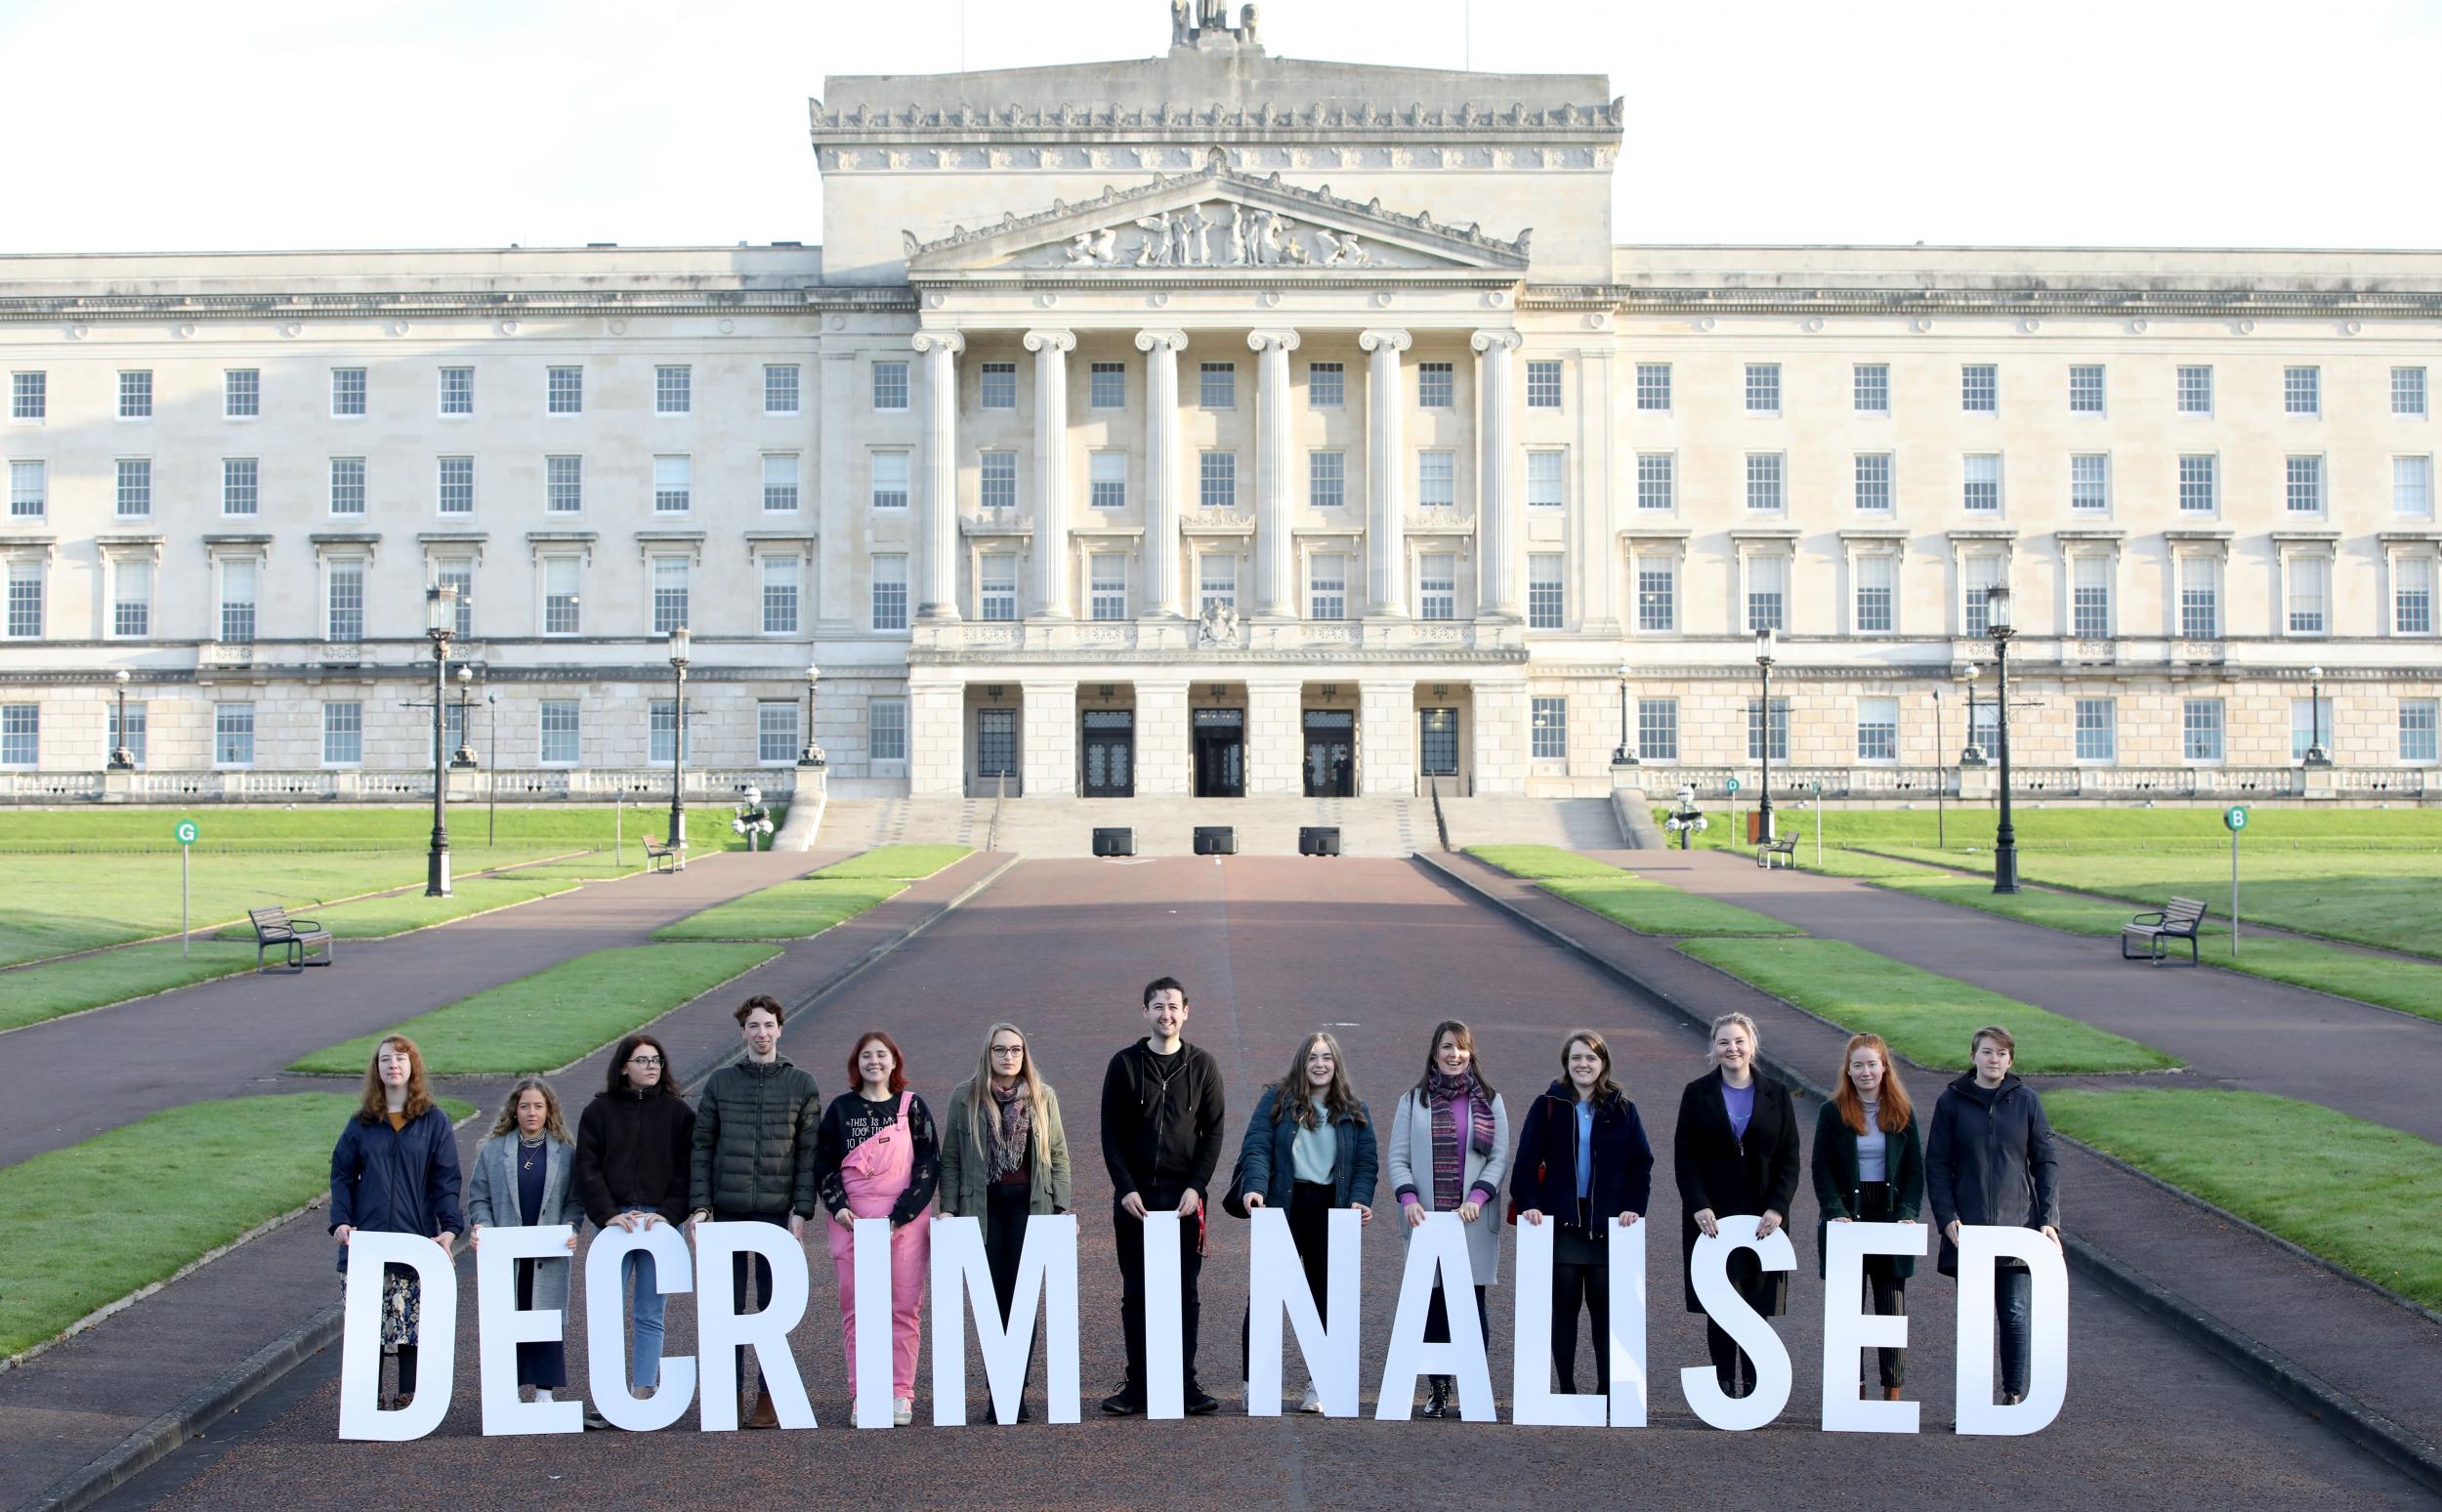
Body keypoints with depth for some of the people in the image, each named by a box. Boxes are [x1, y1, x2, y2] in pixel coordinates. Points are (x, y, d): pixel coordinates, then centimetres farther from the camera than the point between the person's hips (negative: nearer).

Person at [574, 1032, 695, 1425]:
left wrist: (669, 1213, -10)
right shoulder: (600, 1110, 6)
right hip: (615, 1222, 0)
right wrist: (607, 1214, -8)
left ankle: (643, 1398, 8)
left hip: (660, 1222, 0)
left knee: (649, 1315, 3)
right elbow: (587, 1168, 2)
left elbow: (688, 1168, 2)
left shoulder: (678, 1112, 6)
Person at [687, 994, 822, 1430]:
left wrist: (802, 1210, -7)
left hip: (777, 1212, -1)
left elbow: (809, 1152, 0)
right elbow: (701, 1147, 7)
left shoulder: (802, 1084, 4)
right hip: (728, 1211, 1)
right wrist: (699, 1205, -1)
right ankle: (730, 1392, 12)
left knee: (774, 1304, 3)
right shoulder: (720, 1082, 7)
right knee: (728, 1304, 4)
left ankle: (769, 1397, 10)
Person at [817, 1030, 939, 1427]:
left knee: (903, 1308, -1)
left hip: (904, 1222, -1)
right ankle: (862, 1395, 6)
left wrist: (900, 1215, -8)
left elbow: (929, 1165, 1)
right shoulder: (841, 1108, 9)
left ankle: (901, 1394, 5)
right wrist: (837, 1207, -6)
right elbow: (824, 1162, 10)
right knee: (855, 1309, 0)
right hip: (851, 1221, 1)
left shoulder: (912, 1107, 5)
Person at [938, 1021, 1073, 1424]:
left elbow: (1059, 1156, 9)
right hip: (982, 1207, 0)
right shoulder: (965, 1097, 5)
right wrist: (948, 1209, -1)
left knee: (1023, 1297, -4)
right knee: (994, 1299, 1)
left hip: (1030, 1204, 0)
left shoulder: (1043, 1097, 8)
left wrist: (1062, 1208, 2)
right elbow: (950, 1158, 6)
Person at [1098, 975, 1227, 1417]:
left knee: (1185, 1294, 3)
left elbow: (1214, 1131, 4)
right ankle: (1137, 1385, 9)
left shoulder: (1202, 1065, 6)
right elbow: (1111, 1132, 2)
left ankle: (1185, 1383, 9)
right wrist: (1126, 1187, -8)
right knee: (1136, 1294, 4)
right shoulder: (1125, 1064, 4)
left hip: (1184, 1198, 0)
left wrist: (1196, 1186, -7)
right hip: (1135, 1197, 0)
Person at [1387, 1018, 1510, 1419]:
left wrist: (1477, 1198, -9)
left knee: (1472, 1302, -3)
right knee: (1433, 1304, 1)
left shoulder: (1490, 1101, 9)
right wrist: (1408, 1198, -10)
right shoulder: (1413, 1101, 9)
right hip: (1427, 1218, 0)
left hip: (1473, 1221, 0)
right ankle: (1438, 1389, 9)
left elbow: (1500, 1157, 5)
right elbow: (1398, 1157, 6)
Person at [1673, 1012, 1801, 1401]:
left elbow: (1789, 1158, 3)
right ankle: (1724, 1383, 6)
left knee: (1760, 1300, -1)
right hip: (1712, 1216, 0)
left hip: (1761, 1216, 0)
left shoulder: (1776, 1095, 6)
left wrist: (1777, 1208, -9)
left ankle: (1755, 1383, 6)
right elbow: (1684, 1156, 0)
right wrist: (1698, 1206, -12)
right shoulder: (1697, 1094, 4)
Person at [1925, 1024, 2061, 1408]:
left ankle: (2014, 1394, 15)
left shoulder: (2026, 1101, 4)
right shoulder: (1951, 1101, 2)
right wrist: (1947, 1217, -7)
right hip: (1968, 1227, 0)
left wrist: (2049, 1219, -2)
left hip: (2017, 1225, 0)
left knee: (2014, 1315, 2)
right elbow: (1936, 1165, 3)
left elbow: (2046, 1163, 6)